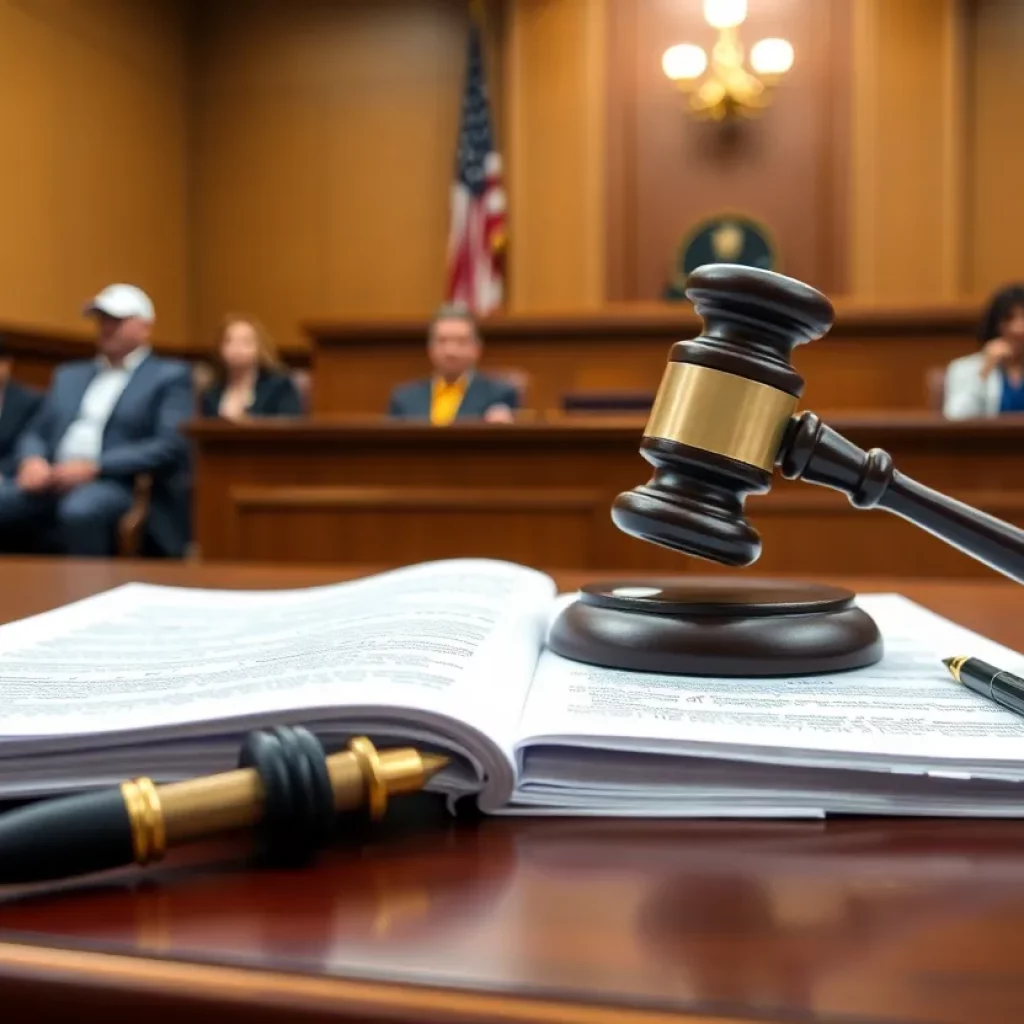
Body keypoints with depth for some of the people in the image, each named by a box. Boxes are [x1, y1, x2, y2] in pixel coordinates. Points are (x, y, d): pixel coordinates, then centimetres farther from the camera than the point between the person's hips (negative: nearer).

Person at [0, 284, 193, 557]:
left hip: (120, 486, -5)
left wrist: (95, 467, -15)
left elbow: (172, 447, -6)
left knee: (81, 511, -39)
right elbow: (37, 433, 22)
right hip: (53, 481, 5)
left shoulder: (170, 376, 8)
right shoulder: (69, 374, 26)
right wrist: (33, 461, -4)